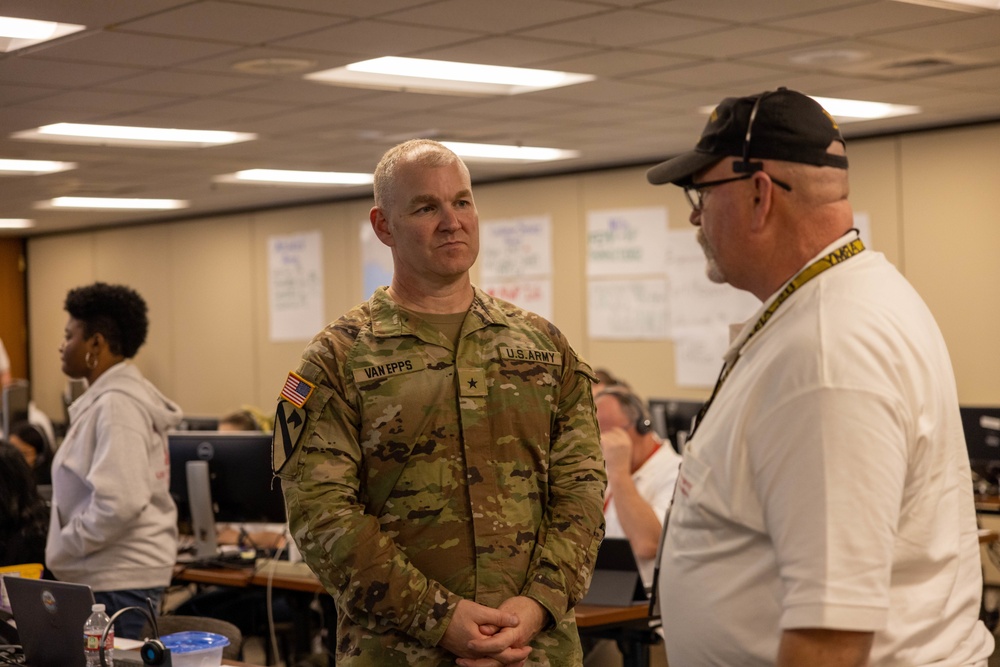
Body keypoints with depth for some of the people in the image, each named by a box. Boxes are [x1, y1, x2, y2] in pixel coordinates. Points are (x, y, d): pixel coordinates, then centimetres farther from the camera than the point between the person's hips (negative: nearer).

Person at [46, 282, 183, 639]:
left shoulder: (116, 405, -17)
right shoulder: (107, 397, 14)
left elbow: (119, 503, -26)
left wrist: (61, 549, -13)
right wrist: (61, 551, 15)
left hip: (118, 581, -10)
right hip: (115, 573, 10)